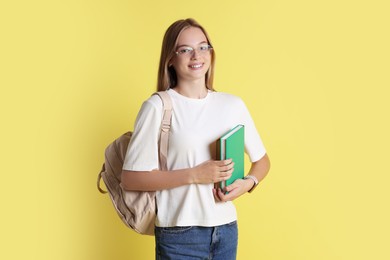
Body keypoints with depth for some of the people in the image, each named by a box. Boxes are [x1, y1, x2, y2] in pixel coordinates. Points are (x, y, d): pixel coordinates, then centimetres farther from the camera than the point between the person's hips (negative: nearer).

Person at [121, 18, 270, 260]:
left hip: (227, 229, 4)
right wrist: (194, 175, -18)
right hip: (178, 233, -4)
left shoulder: (233, 104, 3)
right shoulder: (158, 107, -9)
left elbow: (262, 160, 13)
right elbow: (131, 179, -11)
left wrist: (248, 182, -7)